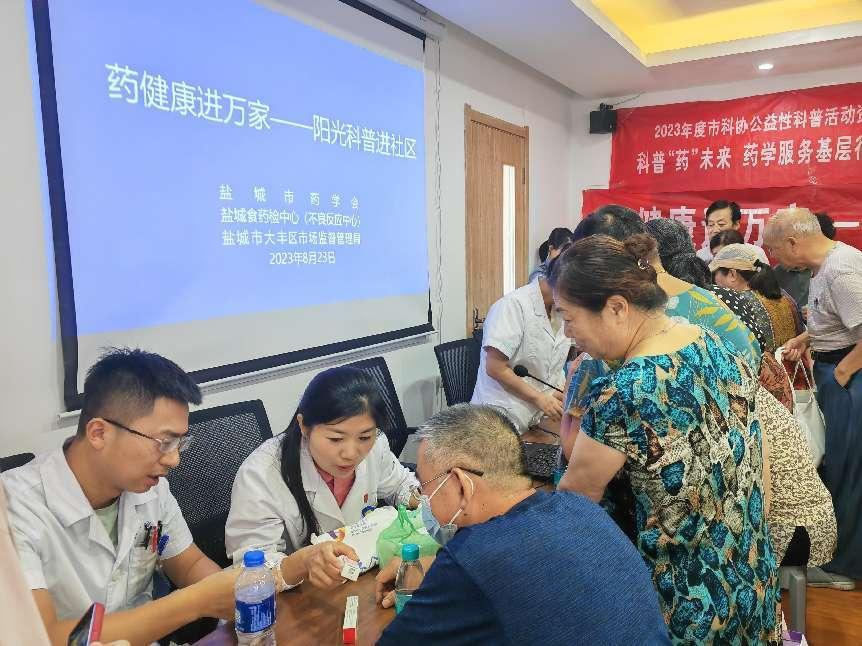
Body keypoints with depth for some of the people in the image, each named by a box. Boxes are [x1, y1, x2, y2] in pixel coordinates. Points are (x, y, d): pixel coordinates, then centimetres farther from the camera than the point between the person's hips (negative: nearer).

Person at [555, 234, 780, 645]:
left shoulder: (622, 395, -31)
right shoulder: (719, 346, -8)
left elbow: (576, 496, -15)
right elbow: (759, 468, 4)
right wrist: (746, 545, 16)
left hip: (684, 597, -6)